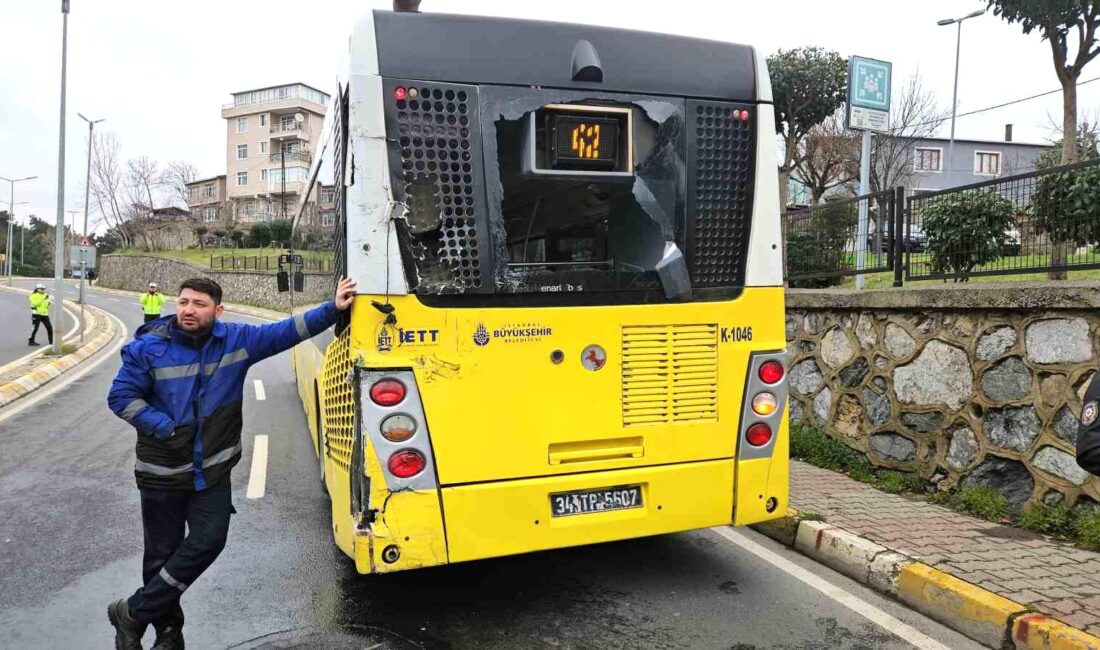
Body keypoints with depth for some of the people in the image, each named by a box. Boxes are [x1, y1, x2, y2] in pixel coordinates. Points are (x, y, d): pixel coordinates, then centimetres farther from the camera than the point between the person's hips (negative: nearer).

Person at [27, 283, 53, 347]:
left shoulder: (45, 295, 17)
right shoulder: (34, 296, -5)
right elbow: (35, 303, -21)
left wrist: (49, 302, 1)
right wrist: (43, 299, -23)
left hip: (45, 314, 7)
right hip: (37, 314, -7)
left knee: (49, 327, 5)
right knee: (35, 328, -8)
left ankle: (51, 341, 13)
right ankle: (31, 341, 0)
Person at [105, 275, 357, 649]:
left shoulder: (237, 339, -4)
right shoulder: (148, 347, -10)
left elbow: (287, 331, -3)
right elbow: (120, 397, -7)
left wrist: (333, 309, -9)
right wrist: (165, 427, -15)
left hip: (213, 471, 2)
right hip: (162, 473, -1)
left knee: (208, 542, -7)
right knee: (162, 554, 9)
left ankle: (133, 613, 12)